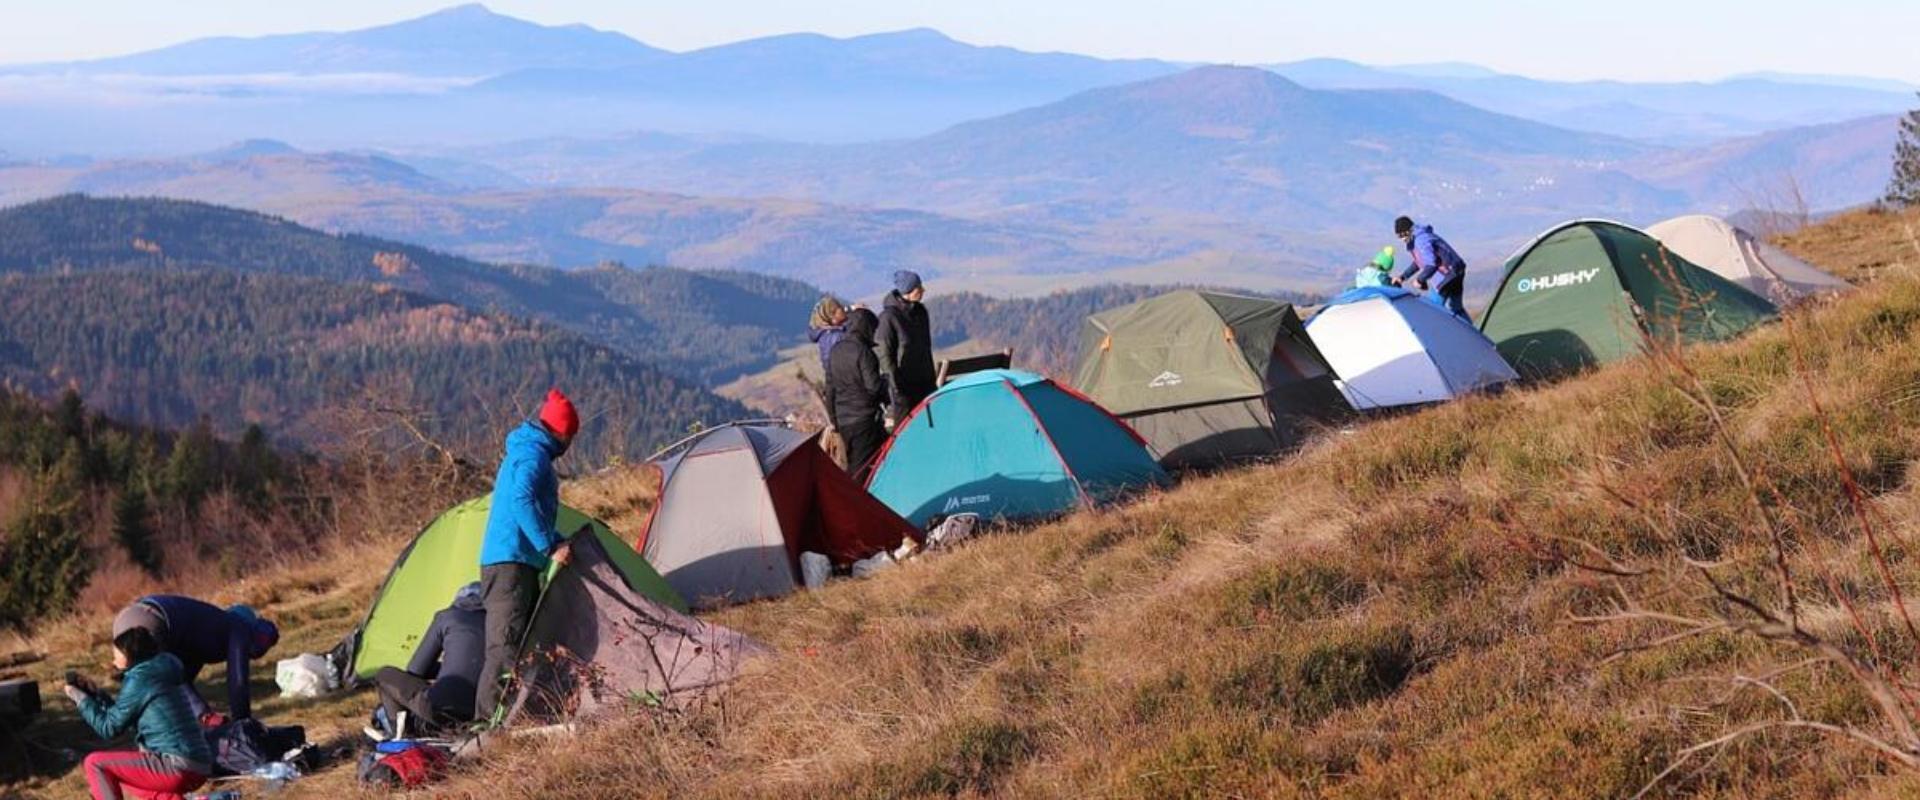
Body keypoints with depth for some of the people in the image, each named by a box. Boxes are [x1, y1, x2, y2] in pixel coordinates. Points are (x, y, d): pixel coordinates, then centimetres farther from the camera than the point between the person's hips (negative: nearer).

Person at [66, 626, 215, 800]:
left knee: (94, 764, -2)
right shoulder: (162, 673, 18)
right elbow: (121, 714, 26)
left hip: (177, 767, -9)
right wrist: (96, 694, 20)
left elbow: (109, 727, -3)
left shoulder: (140, 679, -9)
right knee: (117, 772, 28)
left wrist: (80, 698, 6)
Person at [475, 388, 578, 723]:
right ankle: (488, 718, -16)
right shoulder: (533, 454, -11)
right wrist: (550, 547, -22)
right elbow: (521, 501, -26)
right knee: (505, 644, -13)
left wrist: (558, 543, 25)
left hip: (514, 560, 11)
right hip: (511, 561, -11)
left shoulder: (523, 451, 23)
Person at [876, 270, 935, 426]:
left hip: (923, 381, 7)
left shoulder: (920, 312, 8)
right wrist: (894, 380, -17)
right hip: (904, 382, -7)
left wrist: (931, 380, 18)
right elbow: (884, 353, -13)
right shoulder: (889, 316, -14)